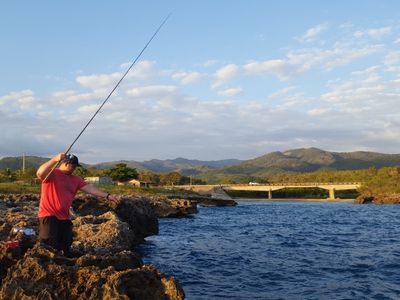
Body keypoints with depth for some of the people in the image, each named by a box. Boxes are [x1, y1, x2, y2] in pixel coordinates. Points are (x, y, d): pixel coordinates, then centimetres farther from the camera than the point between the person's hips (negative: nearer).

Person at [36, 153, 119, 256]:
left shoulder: (75, 179, 11)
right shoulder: (52, 173, -8)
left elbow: (90, 188, 6)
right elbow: (40, 173, -29)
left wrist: (107, 195, -2)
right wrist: (55, 159, -37)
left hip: (65, 218, 7)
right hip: (49, 215, -7)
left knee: (65, 246, 11)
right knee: (49, 246, -10)